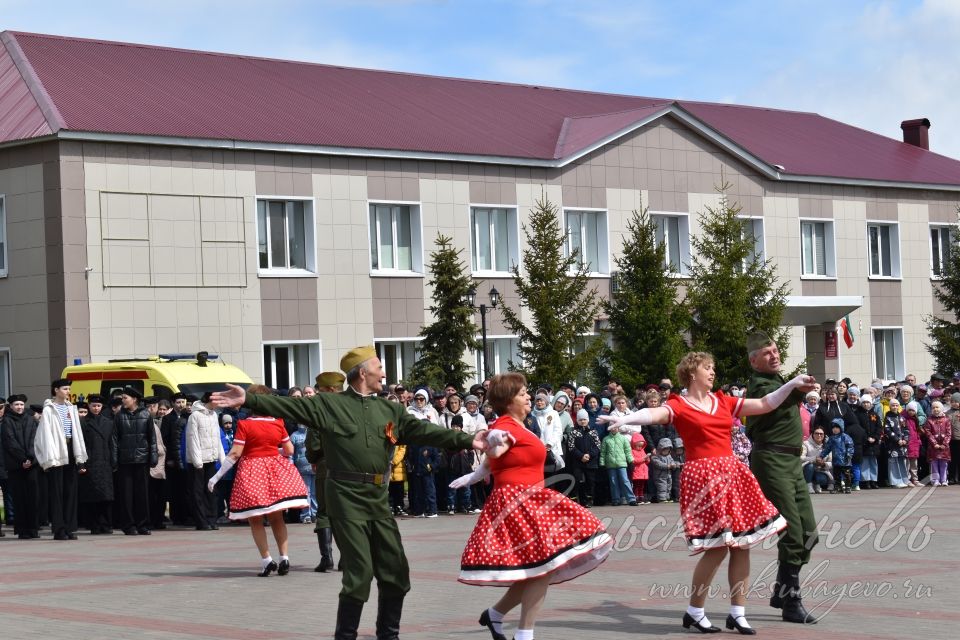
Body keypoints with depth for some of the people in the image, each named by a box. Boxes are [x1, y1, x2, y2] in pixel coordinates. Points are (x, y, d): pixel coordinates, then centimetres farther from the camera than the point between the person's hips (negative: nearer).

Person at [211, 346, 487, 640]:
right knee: (359, 573, -6)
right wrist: (248, 400, -19)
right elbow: (288, 406, -8)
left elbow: (424, 431, 5)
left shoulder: (390, 409, 12)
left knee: (395, 571, 7)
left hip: (378, 497, 5)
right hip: (346, 496, -5)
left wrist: (466, 440, -5)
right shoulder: (329, 404, -1)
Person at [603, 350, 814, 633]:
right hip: (703, 477, -6)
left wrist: (792, 385, 16)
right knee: (717, 547, -10)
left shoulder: (724, 401, 14)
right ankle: (694, 611, 6)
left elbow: (765, 404, 20)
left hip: (732, 474, 6)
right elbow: (654, 414, -22)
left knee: (742, 544, 3)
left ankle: (737, 612, 13)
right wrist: (625, 419, -41)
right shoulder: (679, 405, -3)